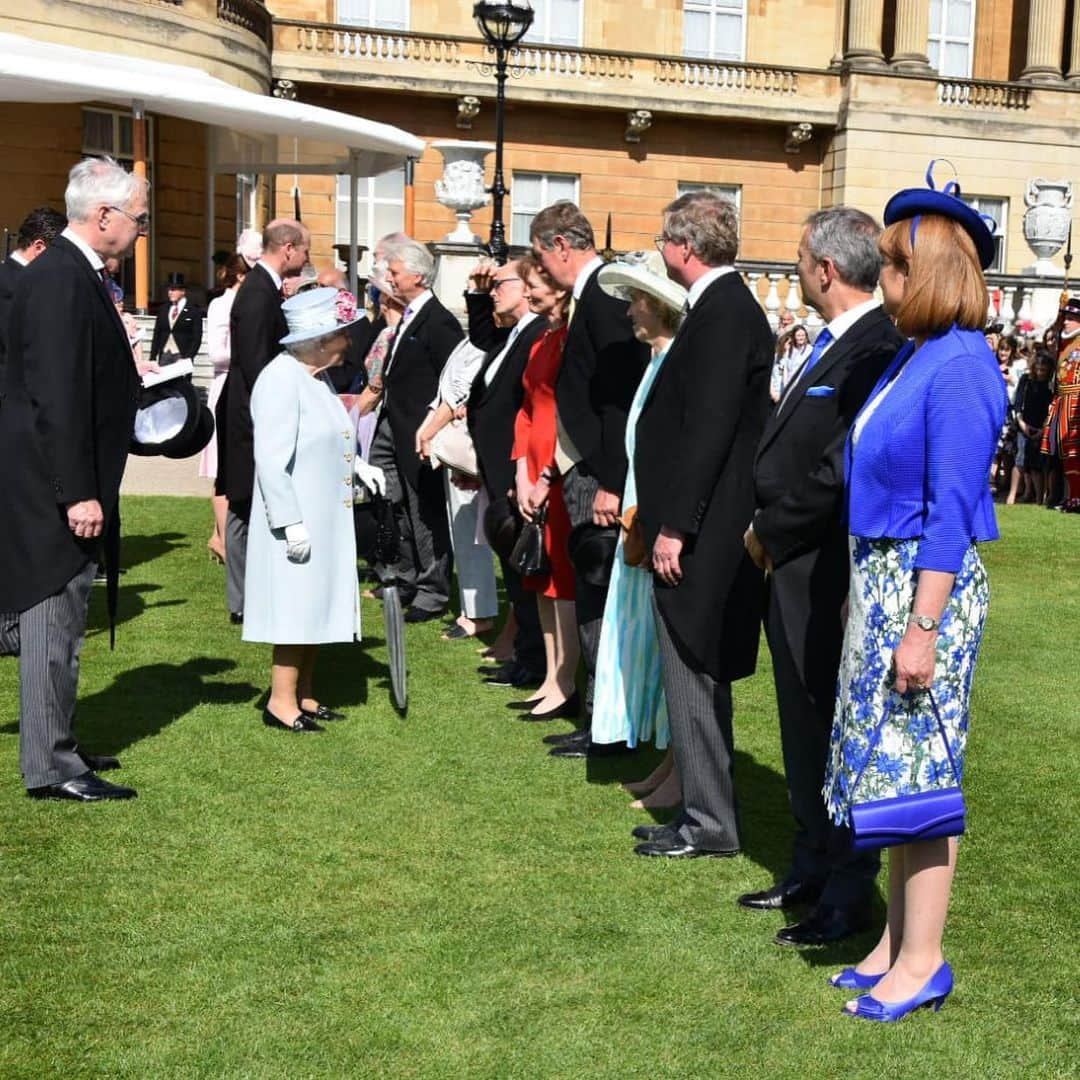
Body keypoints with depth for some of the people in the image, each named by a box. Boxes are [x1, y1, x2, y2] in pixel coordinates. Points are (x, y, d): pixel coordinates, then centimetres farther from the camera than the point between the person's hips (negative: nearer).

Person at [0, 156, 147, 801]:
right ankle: (52, 768, 9)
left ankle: (53, 745, 32)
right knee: (54, 619, -1)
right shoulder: (62, 279, -19)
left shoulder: (74, 273, 12)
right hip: (53, 484, -10)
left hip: (63, 481, 10)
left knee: (55, 618, 19)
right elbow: (57, 396, -24)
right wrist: (79, 493, -24)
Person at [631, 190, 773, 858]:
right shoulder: (725, 306, 14)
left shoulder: (724, 313, -16)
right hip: (699, 530, 10)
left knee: (693, 680, -2)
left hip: (698, 536, -10)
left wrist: (674, 526, -20)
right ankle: (707, 811, 26)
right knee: (696, 680, 16)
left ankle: (710, 825, 8)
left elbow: (709, 429, -22)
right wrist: (663, 517, 18)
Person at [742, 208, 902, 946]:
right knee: (803, 727, 18)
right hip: (794, 568, 10)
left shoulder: (874, 352, -19)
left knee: (836, 731, 2)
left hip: (827, 576, -10)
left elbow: (837, 473, -24)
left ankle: (849, 895, 15)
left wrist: (770, 533, -12)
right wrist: (768, 530, 5)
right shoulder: (833, 344, 12)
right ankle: (813, 870, 33)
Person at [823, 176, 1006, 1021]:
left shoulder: (958, 368, -17)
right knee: (889, 763, 14)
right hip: (880, 577, 9)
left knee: (917, 766, -1)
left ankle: (923, 961, 11)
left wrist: (923, 628, -20)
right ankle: (897, 940, 26)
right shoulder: (914, 356, 10)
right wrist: (864, 592, 14)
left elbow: (951, 510, -20)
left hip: (927, 584, -9)